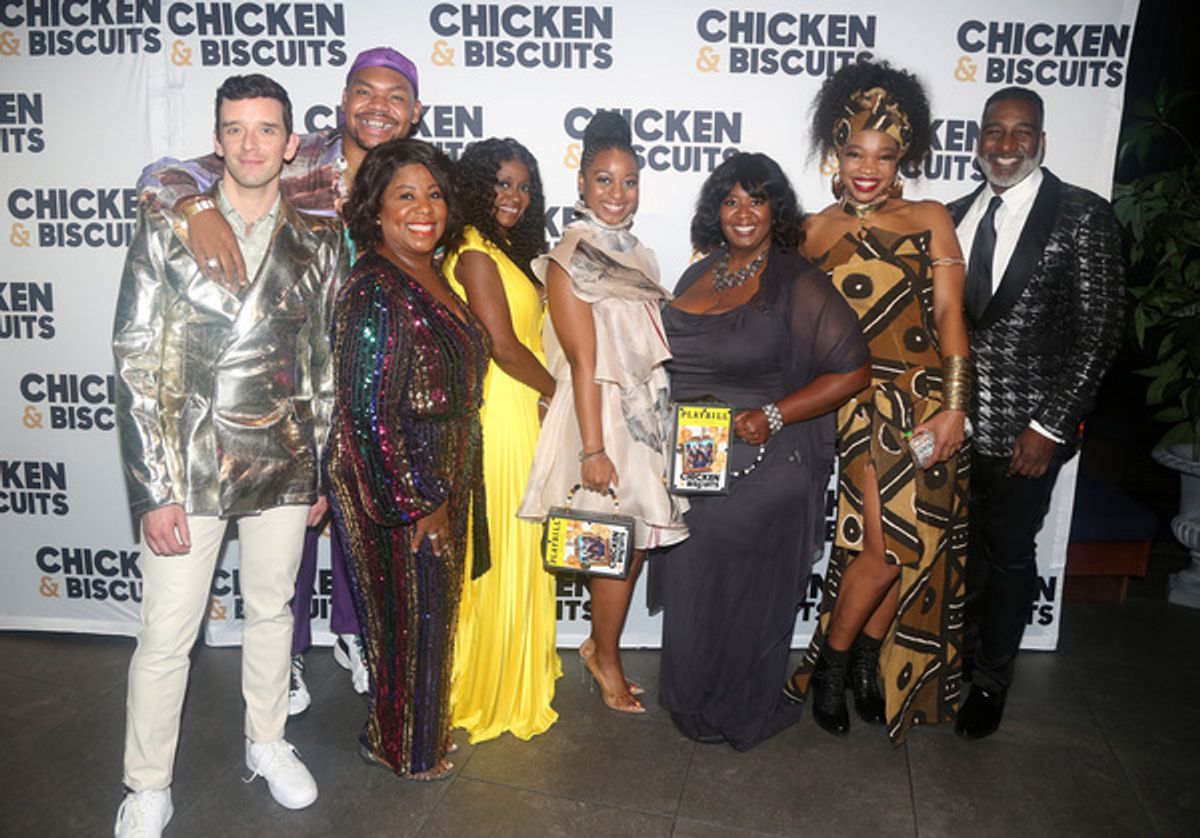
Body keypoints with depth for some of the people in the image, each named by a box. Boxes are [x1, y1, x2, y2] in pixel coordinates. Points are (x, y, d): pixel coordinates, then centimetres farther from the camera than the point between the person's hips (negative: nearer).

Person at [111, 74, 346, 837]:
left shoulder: (320, 243, 2)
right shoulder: (166, 228, -4)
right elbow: (136, 360, -6)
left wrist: (322, 469, 8)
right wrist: (154, 489, -10)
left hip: (284, 463, 2)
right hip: (188, 465, -2)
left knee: (272, 609, 18)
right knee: (166, 636, 6)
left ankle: (267, 741, 40)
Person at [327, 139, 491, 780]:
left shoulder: (431, 277, 6)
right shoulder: (373, 291, -22)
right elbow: (367, 414, -24)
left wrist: (448, 493, 16)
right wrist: (417, 503, -18)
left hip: (442, 483, 9)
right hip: (396, 489, -9)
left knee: (432, 607, 22)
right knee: (406, 614, 9)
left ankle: (424, 722, 44)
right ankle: (403, 747, 32)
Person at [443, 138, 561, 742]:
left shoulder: (504, 250, 16)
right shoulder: (476, 252, -13)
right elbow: (504, 347, -17)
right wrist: (557, 392, -4)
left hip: (519, 415, 9)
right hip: (499, 415, -9)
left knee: (515, 551, 17)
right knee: (499, 553, 2)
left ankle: (509, 680, 33)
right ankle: (489, 693, 19)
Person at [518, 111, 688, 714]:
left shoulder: (638, 257, 14)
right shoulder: (570, 259, -10)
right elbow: (583, 361, -16)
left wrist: (668, 423, 14)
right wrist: (593, 449, -17)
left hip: (647, 414, 7)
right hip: (602, 414, -7)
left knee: (637, 540, 10)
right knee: (623, 544, 1)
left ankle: (600, 647, 29)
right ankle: (607, 659, 22)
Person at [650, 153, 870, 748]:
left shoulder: (799, 284, -9)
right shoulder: (700, 275, 10)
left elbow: (852, 371, -12)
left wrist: (772, 417, -20)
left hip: (767, 470, -6)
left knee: (748, 595, 8)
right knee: (692, 587, 16)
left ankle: (744, 715, 31)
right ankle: (694, 704, 38)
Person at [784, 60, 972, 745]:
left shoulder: (931, 220, 8)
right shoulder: (812, 232, 8)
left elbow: (949, 314, 1)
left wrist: (955, 405, -7)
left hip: (926, 402, 2)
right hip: (857, 403, -2)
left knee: (915, 544, 6)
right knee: (885, 545, -8)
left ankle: (870, 663, 26)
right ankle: (834, 665, 14)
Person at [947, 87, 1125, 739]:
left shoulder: (1083, 217, -6)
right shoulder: (955, 216, 8)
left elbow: (1100, 332, -9)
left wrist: (1051, 427, -12)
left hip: (1026, 433, -3)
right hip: (952, 422, 4)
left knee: (1009, 558, 10)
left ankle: (991, 681, 31)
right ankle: (957, 659, 34)